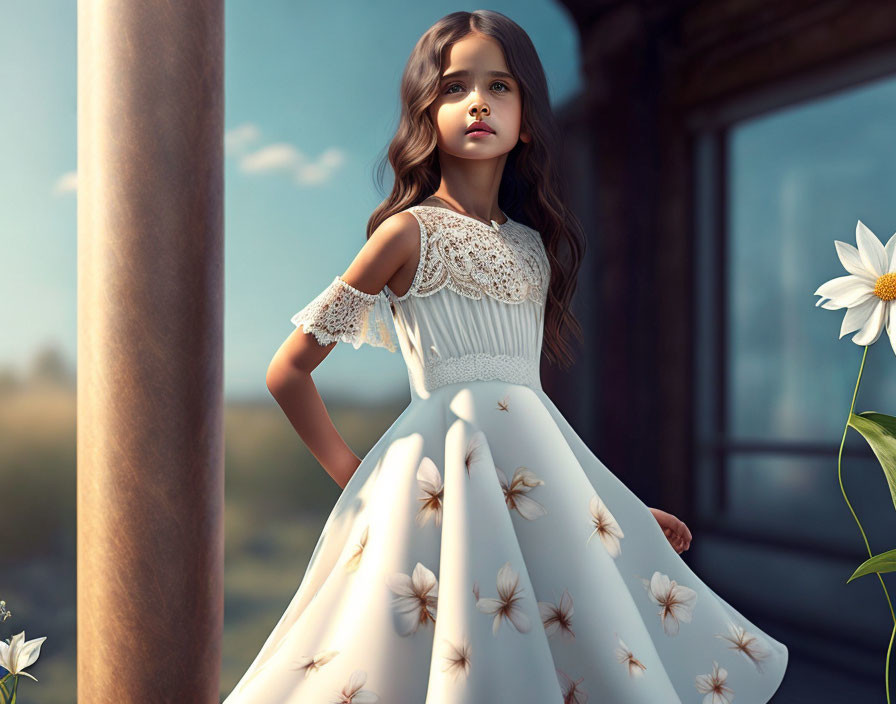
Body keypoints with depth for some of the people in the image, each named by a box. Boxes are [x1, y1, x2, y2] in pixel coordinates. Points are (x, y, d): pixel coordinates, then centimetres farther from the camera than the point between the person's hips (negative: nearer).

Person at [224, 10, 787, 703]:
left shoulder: (533, 243, 13)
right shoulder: (410, 231, -4)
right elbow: (288, 372, -1)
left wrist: (623, 508, 17)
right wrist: (355, 478, 0)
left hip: (538, 460, 6)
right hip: (449, 463, -6)